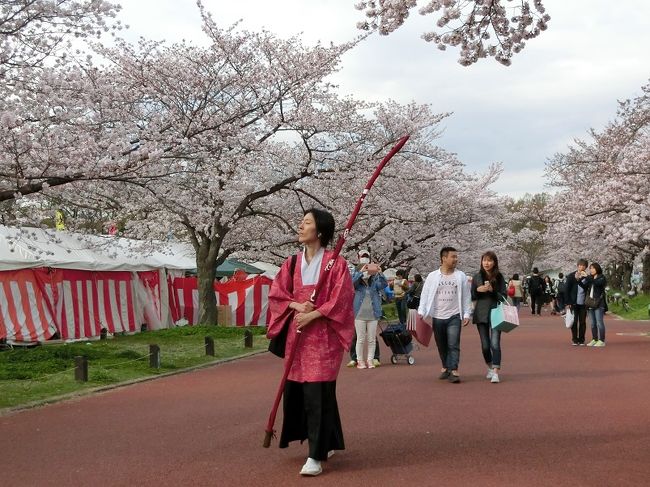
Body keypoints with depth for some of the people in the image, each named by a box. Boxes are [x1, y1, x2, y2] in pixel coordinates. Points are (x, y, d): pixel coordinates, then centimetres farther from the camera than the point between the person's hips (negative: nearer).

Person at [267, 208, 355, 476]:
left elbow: (341, 300, -11)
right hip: (297, 335, 6)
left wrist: (312, 315, -16)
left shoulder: (336, 263, -6)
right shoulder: (292, 264, 10)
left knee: (318, 393, -9)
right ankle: (326, 441, 28)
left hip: (323, 335, -6)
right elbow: (276, 294, 9)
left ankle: (316, 455, -3)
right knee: (296, 390, 8)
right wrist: (296, 305, -9)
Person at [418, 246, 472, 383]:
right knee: (441, 345, 11)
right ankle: (445, 367, 26)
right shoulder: (432, 276, 2)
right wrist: (421, 312, -5)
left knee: (453, 345, -9)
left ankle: (453, 370, -10)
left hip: (454, 316, -1)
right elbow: (425, 295, 2)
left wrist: (467, 314, -1)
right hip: (437, 316, 1)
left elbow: (466, 296, 5)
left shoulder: (461, 276, 3)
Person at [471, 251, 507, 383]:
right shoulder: (477, 277, 5)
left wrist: (492, 290, -16)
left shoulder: (499, 277, 1)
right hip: (481, 314, 2)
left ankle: (496, 373, -13)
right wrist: (478, 290, -11)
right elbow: (472, 297, 9)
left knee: (495, 344, -13)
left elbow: (503, 297, -1)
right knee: (485, 345, 6)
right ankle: (490, 368, 29)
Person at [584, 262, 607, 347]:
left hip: (598, 303, -6)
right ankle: (594, 339, 14)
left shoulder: (601, 278, -1)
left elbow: (596, 283, -22)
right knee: (592, 323, 9)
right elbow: (584, 287, 7)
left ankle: (601, 341, -7)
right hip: (590, 303, 6)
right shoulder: (589, 278, 16)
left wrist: (586, 277, -25)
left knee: (599, 323, -8)